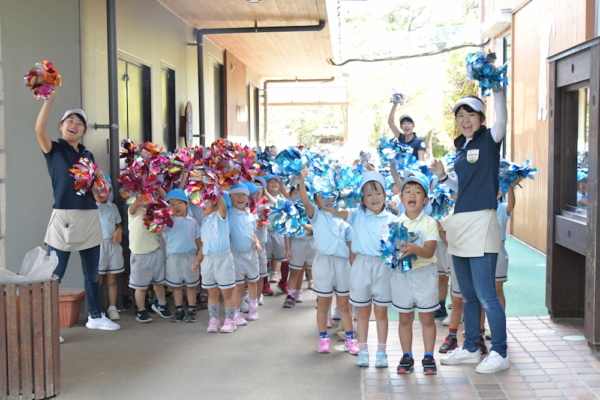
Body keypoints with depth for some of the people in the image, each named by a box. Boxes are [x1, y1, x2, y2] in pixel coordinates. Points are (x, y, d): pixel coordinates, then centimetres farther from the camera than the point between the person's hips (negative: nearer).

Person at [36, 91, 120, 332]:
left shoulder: (88, 155, 14)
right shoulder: (54, 150, 1)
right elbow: (39, 129, -20)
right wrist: (50, 97, -24)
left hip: (90, 218, 5)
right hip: (64, 217, -5)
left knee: (92, 273, 15)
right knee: (54, 275, -8)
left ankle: (95, 317, 28)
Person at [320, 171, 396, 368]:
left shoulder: (391, 219, 0)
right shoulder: (357, 215, 1)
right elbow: (340, 213, -15)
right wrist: (328, 208, -34)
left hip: (383, 266, -1)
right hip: (361, 265, 1)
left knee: (381, 311, 7)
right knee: (363, 311, 11)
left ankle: (381, 351, 15)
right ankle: (363, 350, 20)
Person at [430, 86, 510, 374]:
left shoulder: (489, 141, -4)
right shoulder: (461, 147, 15)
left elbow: (501, 121, -26)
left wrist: (497, 89, -33)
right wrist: (442, 177, 8)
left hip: (481, 223, -8)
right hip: (459, 223, 8)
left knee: (485, 293, -4)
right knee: (468, 294, 15)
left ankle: (500, 353, 7)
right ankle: (470, 349, 26)